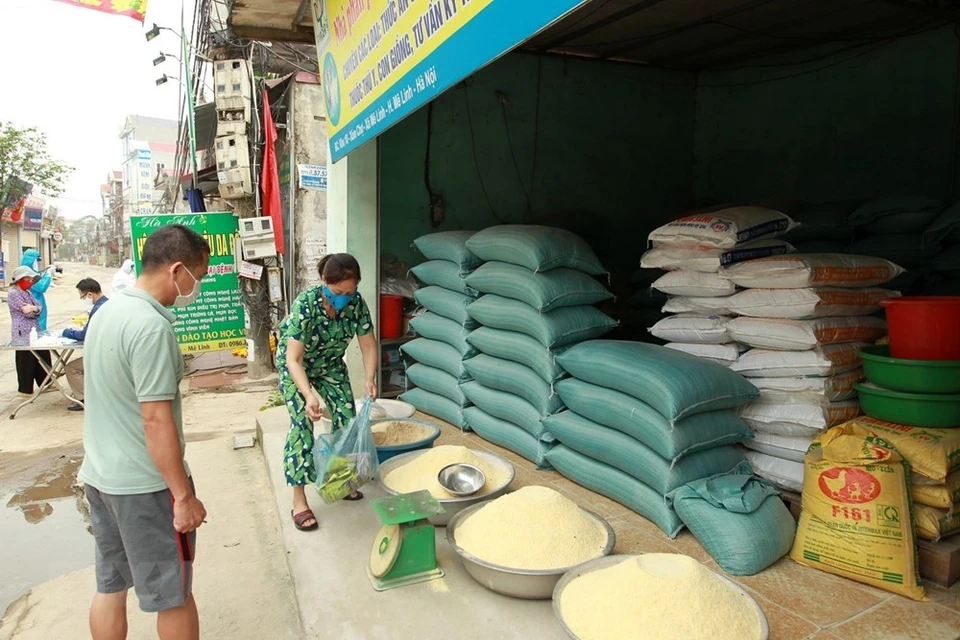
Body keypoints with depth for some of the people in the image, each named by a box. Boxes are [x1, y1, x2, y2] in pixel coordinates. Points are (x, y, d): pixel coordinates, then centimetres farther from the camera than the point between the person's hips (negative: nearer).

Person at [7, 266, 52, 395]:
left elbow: (39, 308, 5)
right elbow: (28, 313, -18)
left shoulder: (27, 292, 16)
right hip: (23, 333, -8)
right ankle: (25, 389, 12)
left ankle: (45, 383, 26)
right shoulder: (13, 294, -12)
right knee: (26, 360, 0)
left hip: (35, 331, 8)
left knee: (43, 356, 13)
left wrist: (33, 308, -15)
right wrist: (35, 309, 0)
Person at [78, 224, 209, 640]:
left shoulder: (107, 311, 5)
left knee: (110, 586, 20)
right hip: (144, 484, -9)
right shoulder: (152, 327, -24)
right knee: (173, 594, 9)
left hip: (98, 475, 9)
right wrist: (183, 495, -19)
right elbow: (156, 419, -25)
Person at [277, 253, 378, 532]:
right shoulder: (305, 304, -35)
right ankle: (299, 501, -6)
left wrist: (370, 379, -31)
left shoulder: (356, 302, -22)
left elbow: (368, 345, -15)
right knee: (302, 423, -13)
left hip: (330, 363, 5)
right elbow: (294, 360, -35)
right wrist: (308, 395, -48)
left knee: (346, 416, 0)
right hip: (295, 364, -4)